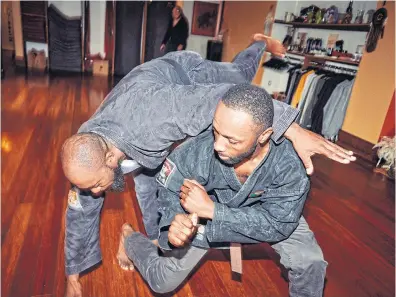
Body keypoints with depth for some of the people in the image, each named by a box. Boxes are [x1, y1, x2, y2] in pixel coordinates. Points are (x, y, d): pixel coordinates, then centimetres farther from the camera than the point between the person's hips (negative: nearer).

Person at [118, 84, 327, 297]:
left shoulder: (288, 166, -35)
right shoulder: (197, 152, -35)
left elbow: (277, 225, -31)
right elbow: (170, 192, -17)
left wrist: (211, 209, -39)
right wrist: (176, 222, -40)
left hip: (267, 213, 1)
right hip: (205, 216, 0)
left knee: (310, 264, -17)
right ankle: (129, 239, 34)